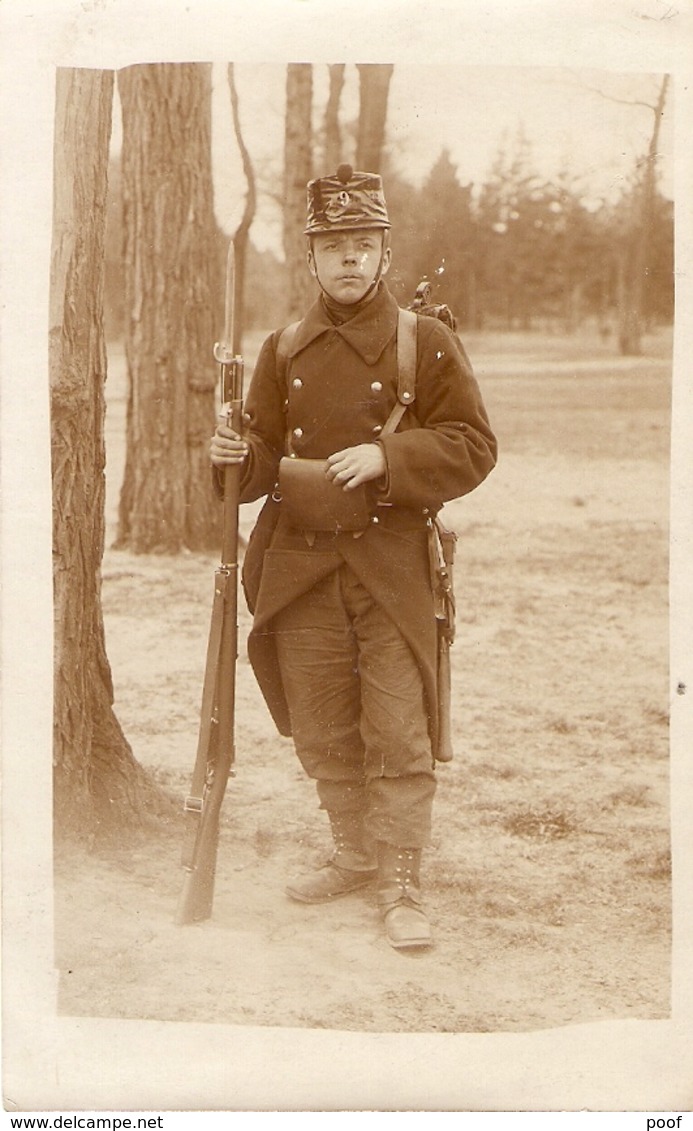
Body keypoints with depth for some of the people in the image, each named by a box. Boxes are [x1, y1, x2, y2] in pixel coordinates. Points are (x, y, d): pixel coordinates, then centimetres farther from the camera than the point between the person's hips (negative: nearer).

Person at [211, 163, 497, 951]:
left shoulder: (428, 343, -2)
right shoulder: (283, 351, 8)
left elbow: (473, 447, -4)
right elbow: (264, 459, 11)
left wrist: (386, 457, -17)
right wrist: (236, 457, -13)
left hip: (392, 567, -3)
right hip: (300, 567, 4)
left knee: (398, 734, -4)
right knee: (322, 737, 12)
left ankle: (401, 886, 8)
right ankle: (355, 857, 31)